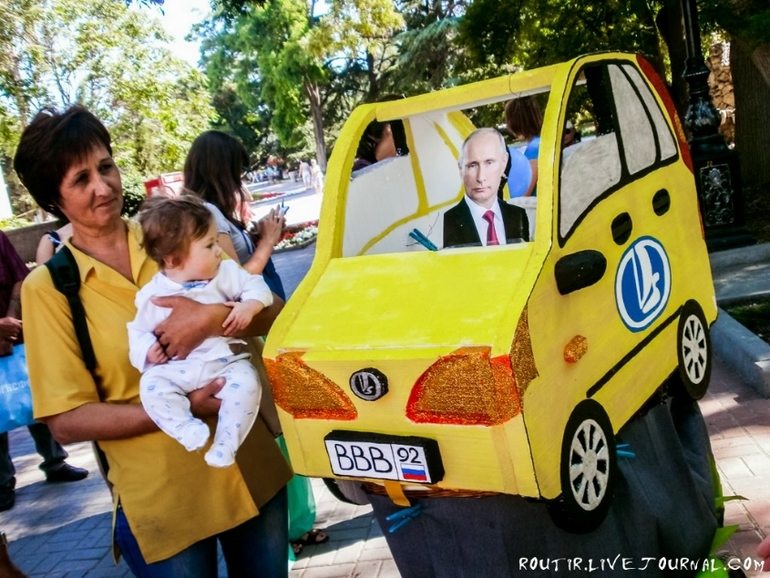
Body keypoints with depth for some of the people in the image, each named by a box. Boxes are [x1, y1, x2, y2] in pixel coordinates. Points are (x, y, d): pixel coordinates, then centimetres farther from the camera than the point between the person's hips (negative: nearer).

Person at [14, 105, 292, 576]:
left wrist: (214, 315, -24)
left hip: (254, 471, 3)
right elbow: (67, 421, -10)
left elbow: (272, 313, -3)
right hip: (161, 501, -3)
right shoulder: (48, 287, -7)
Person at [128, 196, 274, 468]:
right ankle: (188, 431, -27)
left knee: (246, 382, -27)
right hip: (177, 369, 0)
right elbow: (139, 332, 4)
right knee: (151, 386, -25)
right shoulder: (153, 294, -3)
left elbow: (255, 285, 2)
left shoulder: (225, 272, 1)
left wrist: (249, 305, -18)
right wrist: (148, 350, -17)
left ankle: (226, 444, -17)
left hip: (225, 361, 1)